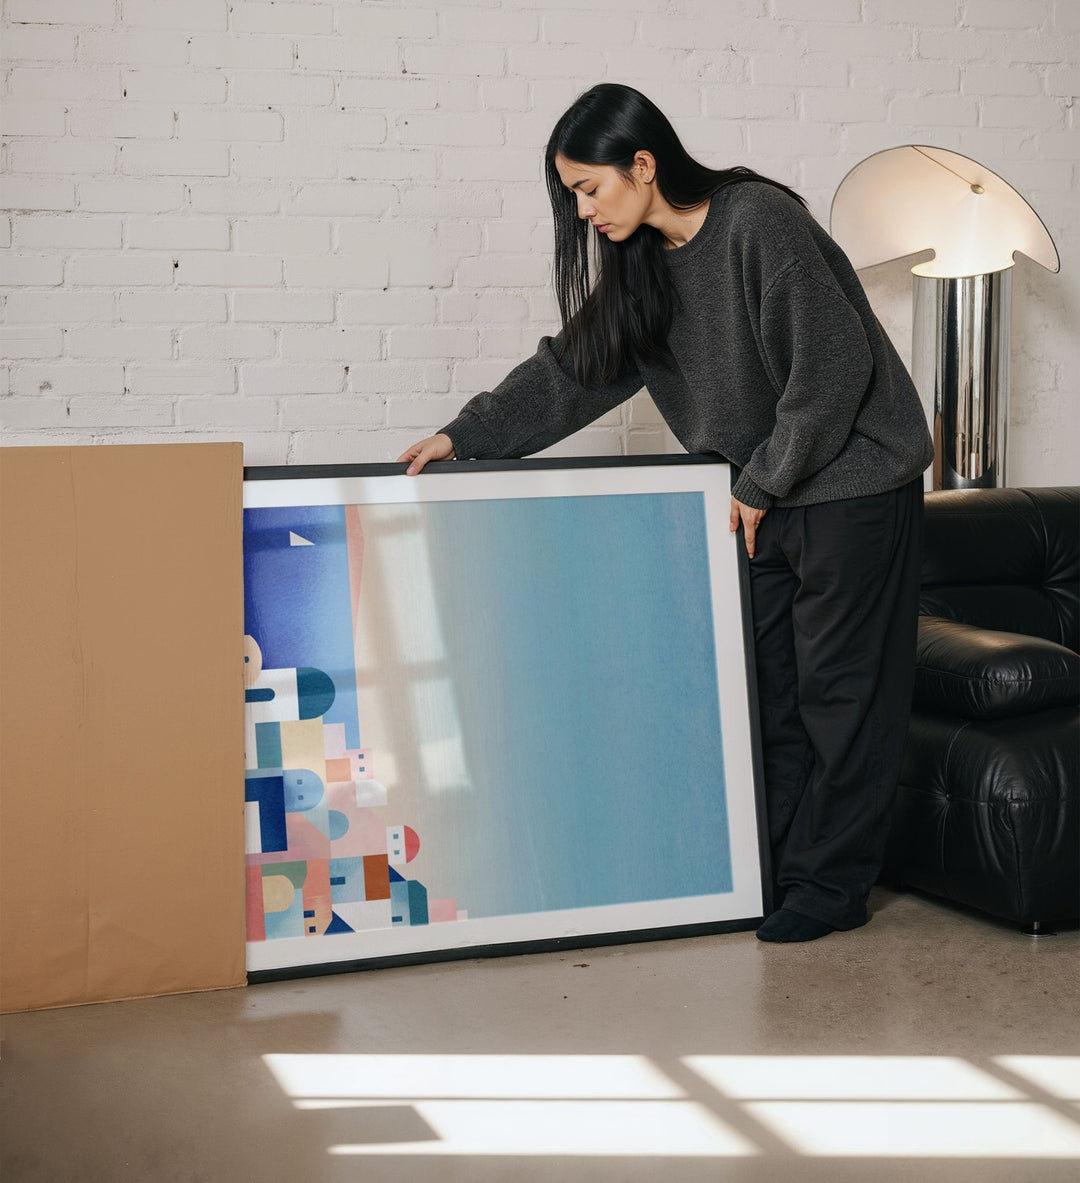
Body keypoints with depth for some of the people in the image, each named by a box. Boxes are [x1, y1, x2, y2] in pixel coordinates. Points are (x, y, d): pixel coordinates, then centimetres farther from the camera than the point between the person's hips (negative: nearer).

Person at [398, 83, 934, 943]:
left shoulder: (759, 221, -20)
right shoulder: (643, 261, 5)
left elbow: (832, 367, -22)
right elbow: (575, 367, 10)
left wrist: (763, 483, -15)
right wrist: (466, 435, 4)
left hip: (853, 482, -8)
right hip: (767, 493, 8)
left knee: (840, 686, -1)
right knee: (764, 682, 8)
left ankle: (833, 886, 8)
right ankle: (776, 868, 17)